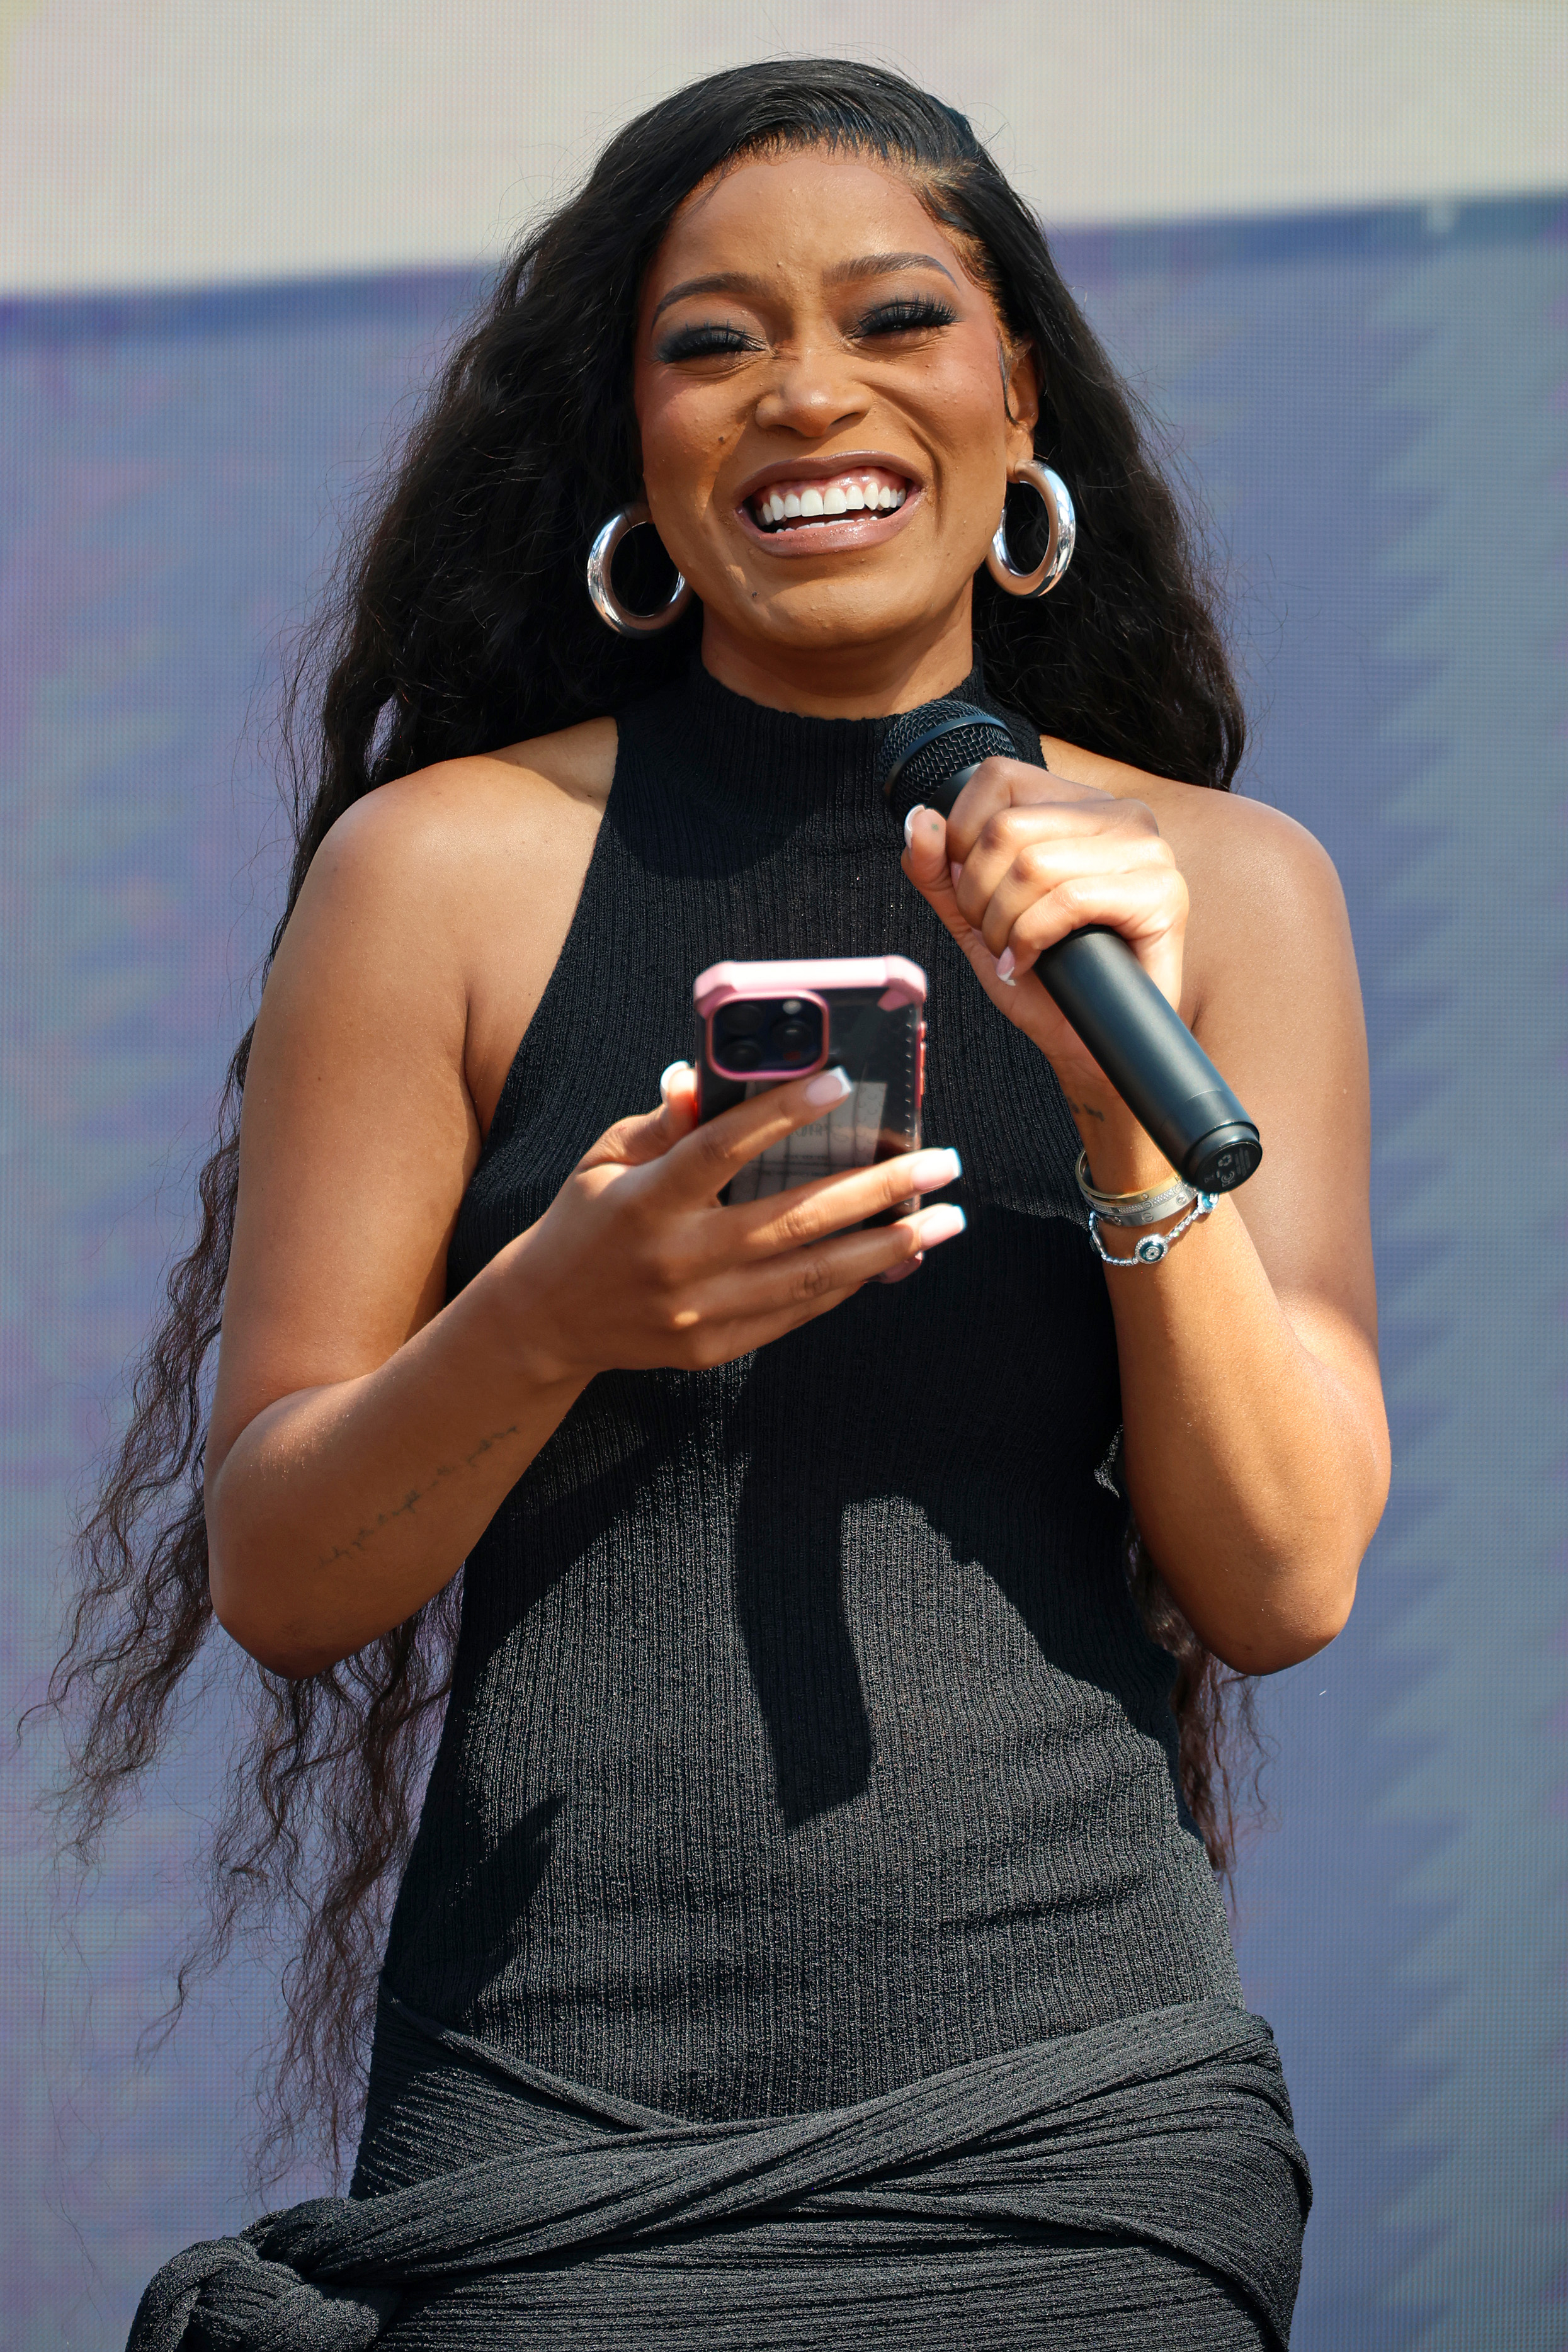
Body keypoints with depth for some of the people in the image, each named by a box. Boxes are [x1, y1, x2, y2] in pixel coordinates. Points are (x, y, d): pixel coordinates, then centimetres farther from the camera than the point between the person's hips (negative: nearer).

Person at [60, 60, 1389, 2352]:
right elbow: (269, 1578, 1)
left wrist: (1130, 1113, -12)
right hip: (551, 2131, -1)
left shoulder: (1227, 882, 7)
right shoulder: (450, 862, 1)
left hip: (1068, 2111, 1)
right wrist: (555, 1314, -18)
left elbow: (1286, 1585, 2)